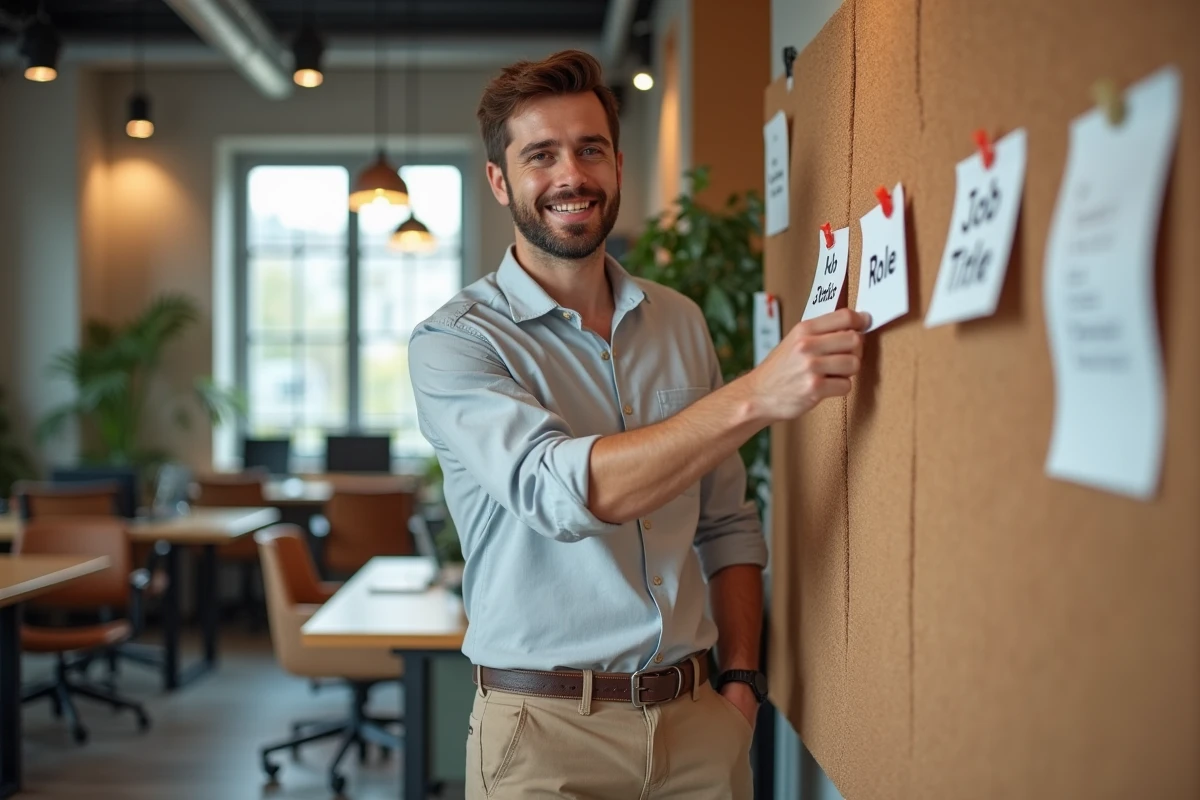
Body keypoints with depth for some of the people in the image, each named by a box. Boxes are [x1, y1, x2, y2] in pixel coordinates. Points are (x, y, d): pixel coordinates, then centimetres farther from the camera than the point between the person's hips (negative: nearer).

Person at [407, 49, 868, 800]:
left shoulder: (682, 323, 7)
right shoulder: (453, 342, -10)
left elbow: (727, 524, 11)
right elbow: (563, 491, -26)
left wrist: (740, 680, 1)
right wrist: (754, 396, -32)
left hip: (696, 717, 4)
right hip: (546, 731, -4)